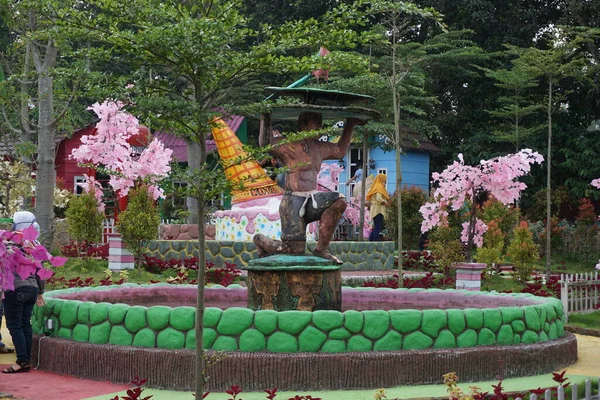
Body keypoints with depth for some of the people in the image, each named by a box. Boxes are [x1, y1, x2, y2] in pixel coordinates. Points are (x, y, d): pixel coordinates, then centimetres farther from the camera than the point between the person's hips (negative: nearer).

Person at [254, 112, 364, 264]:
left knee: (339, 202, -20)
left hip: (311, 200, 7)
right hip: (293, 201, -7)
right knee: (295, 250, -10)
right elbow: (265, 144, -16)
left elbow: (340, 150, 32)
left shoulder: (319, 147, 16)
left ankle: (321, 249, -10)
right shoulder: (289, 145, -8)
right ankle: (260, 240, 23)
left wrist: (350, 125, 29)